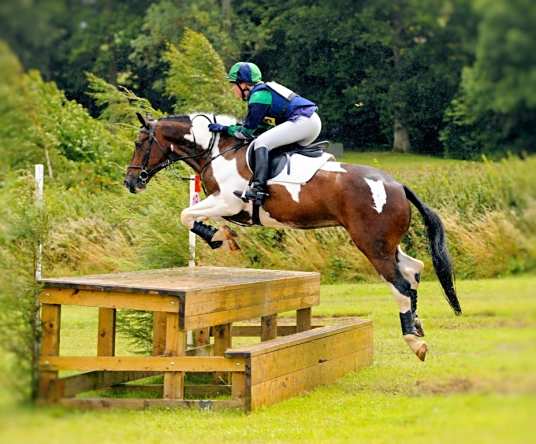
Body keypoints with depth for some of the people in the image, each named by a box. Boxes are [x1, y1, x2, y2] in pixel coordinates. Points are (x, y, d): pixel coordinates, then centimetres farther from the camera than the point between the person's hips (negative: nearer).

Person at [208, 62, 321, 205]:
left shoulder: (258, 96, -7)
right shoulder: (264, 91, 23)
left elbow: (247, 132, -4)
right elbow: (260, 127, 26)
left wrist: (225, 129, 7)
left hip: (302, 121, -11)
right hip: (314, 121, 11)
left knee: (261, 142, -15)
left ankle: (258, 189, -27)